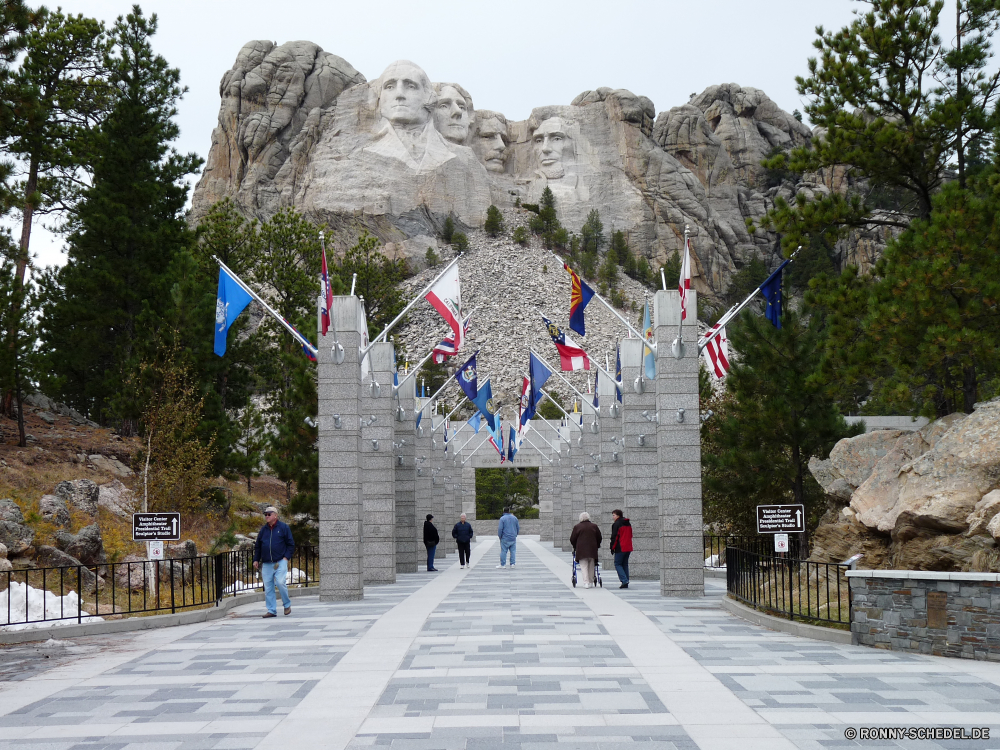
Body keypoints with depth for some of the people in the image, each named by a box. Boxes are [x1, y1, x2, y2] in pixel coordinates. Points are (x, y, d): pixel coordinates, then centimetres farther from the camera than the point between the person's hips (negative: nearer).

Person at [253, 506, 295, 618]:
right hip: (266, 563, 4)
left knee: (280, 582, -16)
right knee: (268, 587, 1)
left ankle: (287, 605, 5)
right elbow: (257, 546, 22)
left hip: (280, 562, -4)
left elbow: (291, 544, 4)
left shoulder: (283, 527, 3)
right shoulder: (263, 529, 14)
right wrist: (256, 560, 13)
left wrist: (286, 557, -6)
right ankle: (271, 610, 6)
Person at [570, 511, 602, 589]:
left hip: (581, 550, -2)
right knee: (591, 566, 12)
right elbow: (599, 538, 12)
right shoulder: (594, 526, 7)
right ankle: (591, 582, 15)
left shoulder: (577, 527, 0)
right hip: (592, 549, 2)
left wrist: (575, 547, 18)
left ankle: (586, 582, -15)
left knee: (584, 566, -2)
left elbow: (572, 539, 2)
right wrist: (597, 546, 27)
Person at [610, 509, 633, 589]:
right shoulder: (628, 524, 16)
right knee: (625, 564, 13)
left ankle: (624, 580, -14)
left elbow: (614, 537, -10)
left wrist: (612, 548, -4)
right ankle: (626, 583, 9)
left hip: (620, 548, -7)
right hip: (628, 548, 8)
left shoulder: (616, 524, -9)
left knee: (617, 564, 0)